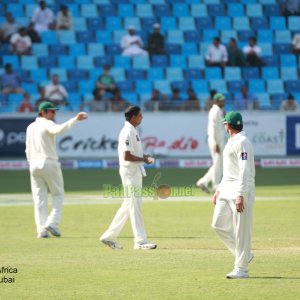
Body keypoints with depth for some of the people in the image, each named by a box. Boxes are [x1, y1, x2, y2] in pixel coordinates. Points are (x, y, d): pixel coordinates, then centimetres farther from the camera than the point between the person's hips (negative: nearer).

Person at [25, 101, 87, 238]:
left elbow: (28, 150, 16)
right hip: (49, 164, -6)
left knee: (39, 198, 7)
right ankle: (52, 223, -8)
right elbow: (58, 130, -32)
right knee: (58, 194, 7)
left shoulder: (30, 127, 14)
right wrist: (75, 119, -39)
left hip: (34, 164, 6)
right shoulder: (47, 124, -8)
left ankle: (41, 229, 1)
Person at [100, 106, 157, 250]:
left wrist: (143, 157, 7)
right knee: (135, 205, -8)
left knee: (128, 205, 13)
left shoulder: (133, 131, 15)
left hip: (135, 171, 10)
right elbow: (126, 156, -23)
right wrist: (143, 159, -15)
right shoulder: (128, 132, -16)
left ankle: (109, 236, 18)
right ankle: (140, 241, -6)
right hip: (130, 172, -10)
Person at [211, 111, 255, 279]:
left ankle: (241, 269, -2)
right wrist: (219, 189, 24)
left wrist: (240, 195, -26)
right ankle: (244, 255, 18)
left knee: (241, 231, -6)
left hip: (241, 190, -10)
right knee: (219, 224, 8)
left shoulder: (242, 142, -13)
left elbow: (244, 171, -21)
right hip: (227, 190, 10)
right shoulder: (231, 142, 18)